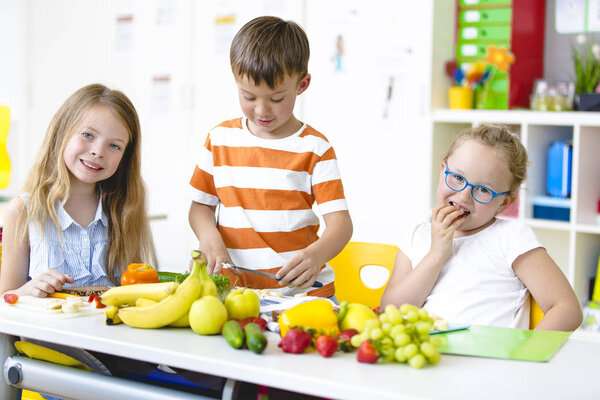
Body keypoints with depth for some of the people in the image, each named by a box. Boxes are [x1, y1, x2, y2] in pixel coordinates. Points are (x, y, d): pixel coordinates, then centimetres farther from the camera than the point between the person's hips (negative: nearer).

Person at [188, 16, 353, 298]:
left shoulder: (314, 148, 2)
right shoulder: (219, 139, 11)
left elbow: (340, 221, -4)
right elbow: (200, 205, 17)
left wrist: (316, 254, -25)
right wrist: (209, 236, -6)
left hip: (301, 289, -2)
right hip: (234, 287, 3)